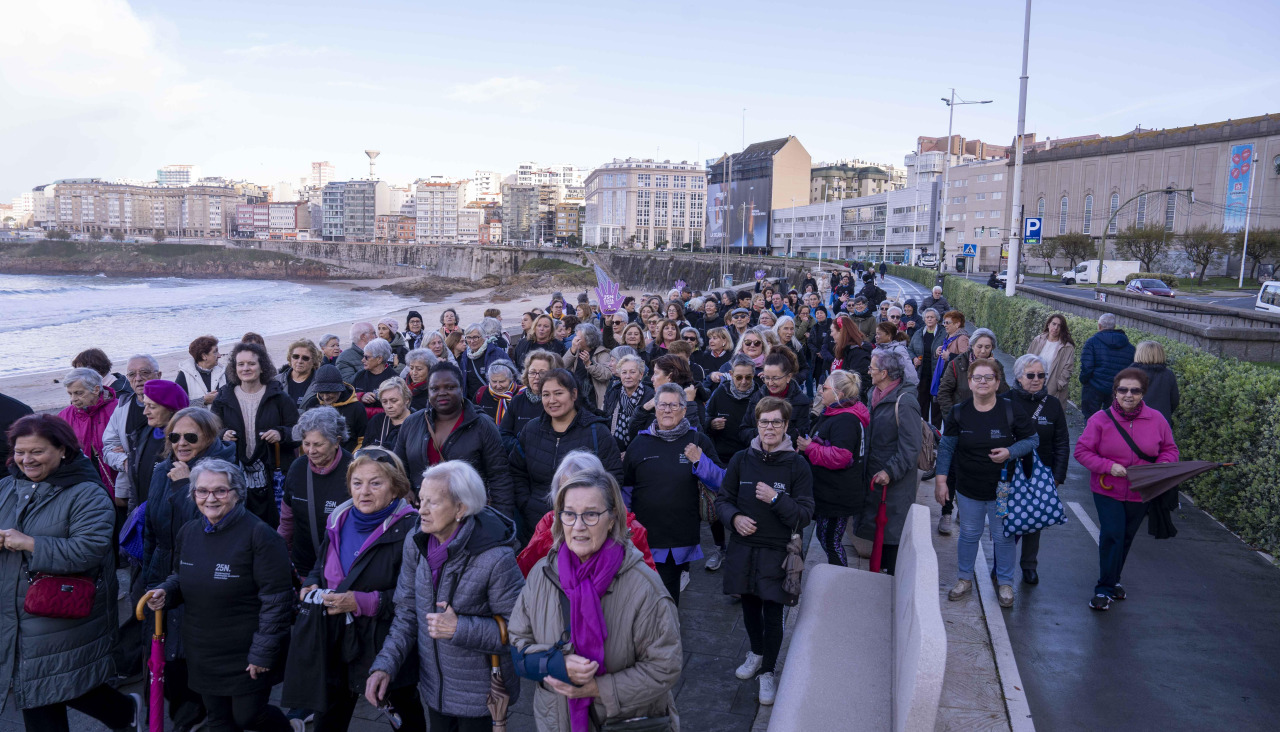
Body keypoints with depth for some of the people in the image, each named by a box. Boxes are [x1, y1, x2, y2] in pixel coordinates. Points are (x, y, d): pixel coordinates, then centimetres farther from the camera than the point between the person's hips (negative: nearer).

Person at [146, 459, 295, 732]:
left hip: (247, 656, -6)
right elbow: (181, 577, 20)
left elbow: (277, 599, -19)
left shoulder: (259, 535, -20)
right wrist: (165, 592, -3)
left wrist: (263, 653, -19)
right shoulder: (188, 532, 2)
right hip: (203, 655, 6)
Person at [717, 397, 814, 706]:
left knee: (773, 613, 2)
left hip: (777, 551, -3)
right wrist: (734, 517, -13)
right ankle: (756, 652, 44)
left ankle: (768, 671, 23)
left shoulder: (797, 465, -7)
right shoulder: (741, 460, 0)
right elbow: (722, 500, 7)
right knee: (749, 606, 18)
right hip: (743, 549, 3)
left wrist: (776, 499, -23)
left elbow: (805, 515, -8)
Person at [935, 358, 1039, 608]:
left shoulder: (1011, 411, -10)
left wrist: (1010, 452, -20)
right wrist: (941, 481, -4)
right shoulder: (958, 413, -5)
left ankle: (1005, 583, 29)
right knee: (969, 535, 14)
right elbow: (946, 448, 0)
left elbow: (1032, 439, -1)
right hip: (969, 489, 1)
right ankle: (964, 579, 32)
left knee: (1004, 536, 10)